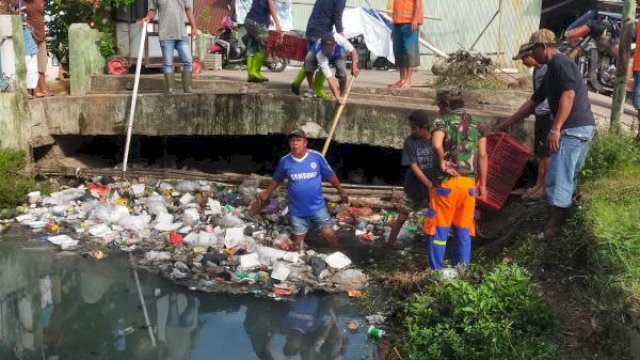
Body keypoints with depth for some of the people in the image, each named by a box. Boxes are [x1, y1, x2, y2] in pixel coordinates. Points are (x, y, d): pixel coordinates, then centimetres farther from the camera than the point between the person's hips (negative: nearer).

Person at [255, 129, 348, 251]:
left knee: (329, 234, -3)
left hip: (317, 206, -1)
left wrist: (341, 191, 9)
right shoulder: (284, 161, -7)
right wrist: (267, 193, 15)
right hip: (297, 210, 1)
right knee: (297, 241, 9)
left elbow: (330, 175, 2)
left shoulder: (317, 157, -10)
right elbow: (276, 179, 11)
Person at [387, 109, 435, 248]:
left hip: (434, 188, 1)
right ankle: (391, 243, 22)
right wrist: (430, 185, -24)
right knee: (402, 217, 8)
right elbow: (414, 167, -16)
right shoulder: (410, 141, -12)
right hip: (413, 188, -1)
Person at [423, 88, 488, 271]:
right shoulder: (478, 124, 8)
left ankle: (436, 270, 10)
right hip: (469, 182, 4)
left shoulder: (443, 121, -6)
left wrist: (442, 162, -11)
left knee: (439, 228, 6)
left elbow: (436, 145, -27)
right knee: (463, 229, 13)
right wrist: (482, 184, 11)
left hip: (446, 182, -4)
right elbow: (482, 156, 7)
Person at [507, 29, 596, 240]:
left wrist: (555, 129, -22)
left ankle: (553, 228, 2)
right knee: (568, 178, 16)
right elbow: (533, 102, 28)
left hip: (573, 129, -10)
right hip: (583, 128, 10)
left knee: (558, 178, -5)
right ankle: (560, 220, 24)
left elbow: (568, 95, -21)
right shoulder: (552, 70, 22)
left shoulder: (559, 62, -9)